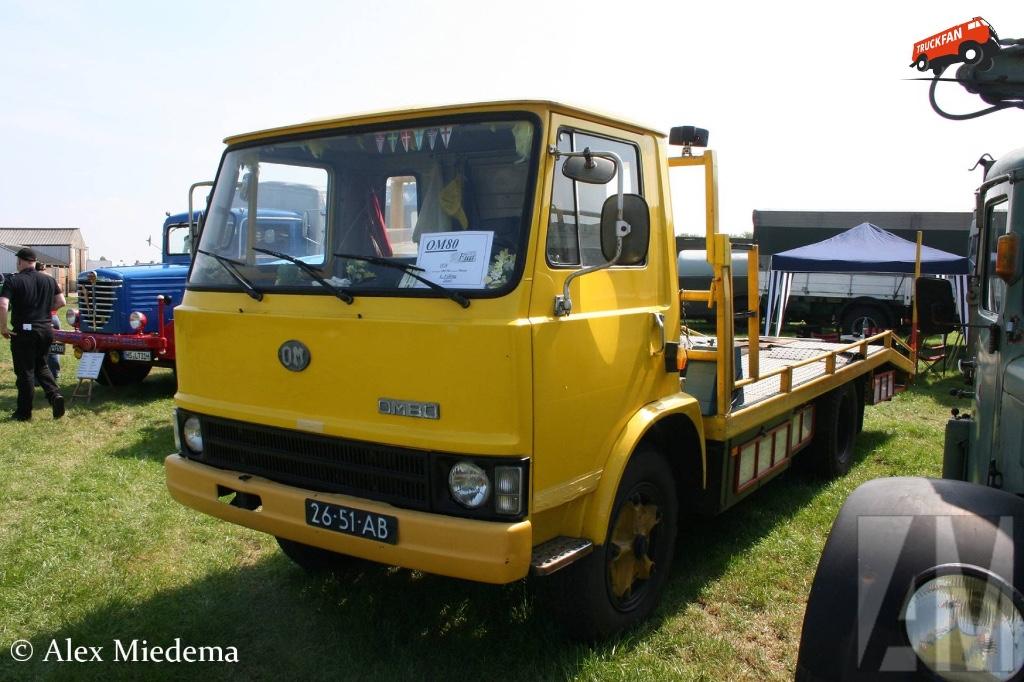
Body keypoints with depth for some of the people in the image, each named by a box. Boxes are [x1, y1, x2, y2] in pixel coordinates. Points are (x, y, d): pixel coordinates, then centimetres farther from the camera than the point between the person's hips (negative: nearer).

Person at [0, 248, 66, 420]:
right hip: (46, 330, 5)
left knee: (25, 371, 5)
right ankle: (54, 394, -2)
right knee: (41, 365, 21)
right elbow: (61, 302, 7)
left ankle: (24, 412, 13)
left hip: (24, 331, -4)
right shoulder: (49, 280, 5)